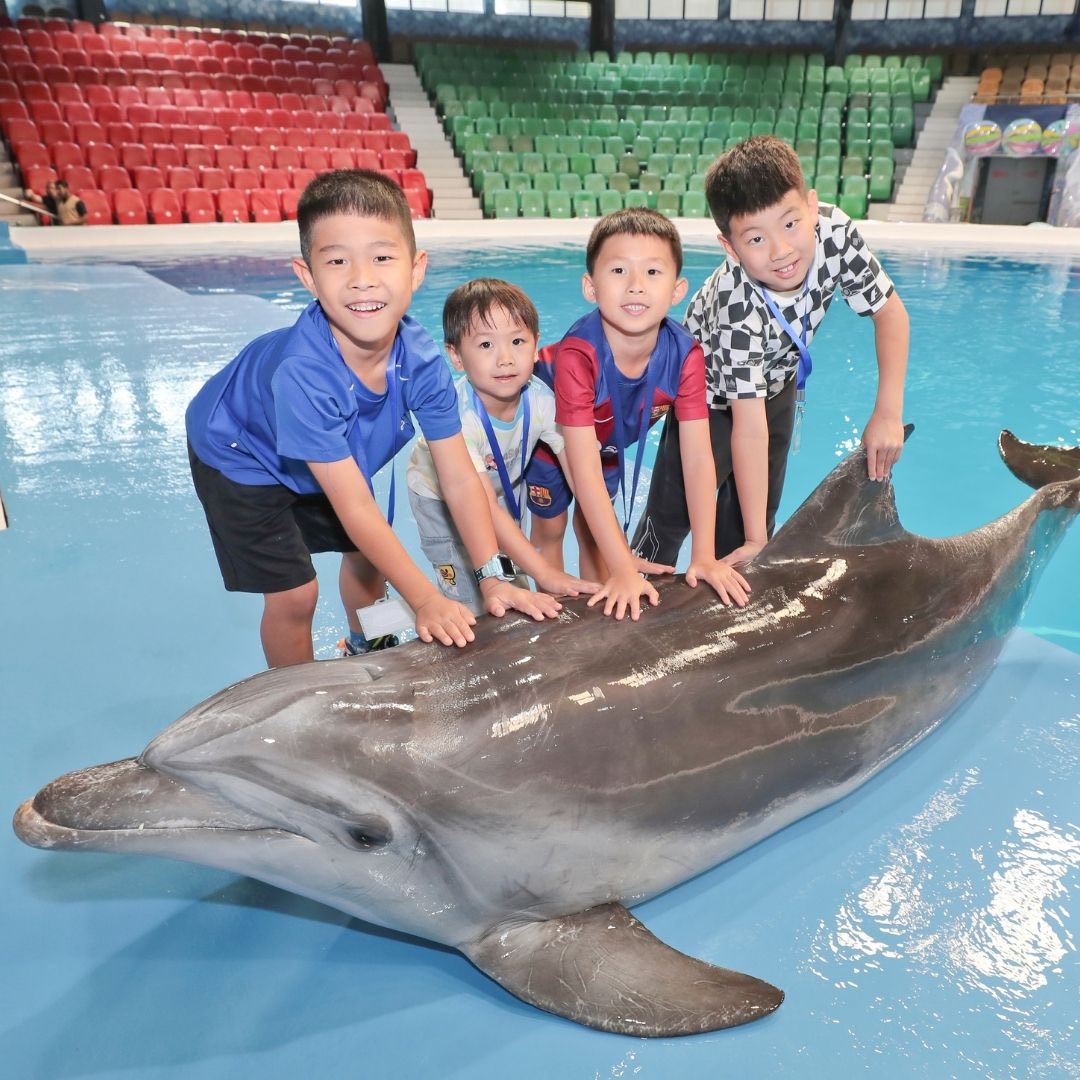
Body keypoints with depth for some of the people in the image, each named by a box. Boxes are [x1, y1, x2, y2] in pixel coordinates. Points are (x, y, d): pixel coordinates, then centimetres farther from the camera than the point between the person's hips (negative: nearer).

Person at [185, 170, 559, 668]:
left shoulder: (421, 360, -28)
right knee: (294, 593, -9)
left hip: (328, 460, 5)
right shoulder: (302, 372, -43)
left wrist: (492, 579, -28)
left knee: (367, 554, 15)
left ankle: (364, 651, 46)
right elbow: (356, 506, -39)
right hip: (239, 455, -5)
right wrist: (426, 600, -40)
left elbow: (460, 480, -23)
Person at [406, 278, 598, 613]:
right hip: (441, 498, -4)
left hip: (504, 489, 4)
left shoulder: (540, 399, -28)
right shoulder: (457, 414, -40)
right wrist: (544, 573, -47)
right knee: (475, 604, -5)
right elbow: (481, 504, -42)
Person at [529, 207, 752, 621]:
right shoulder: (578, 354, -44)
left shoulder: (685, 354, -32)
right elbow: (584, 468, -44)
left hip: (609, 439, 3)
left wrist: (704, 557, -30)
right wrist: (624, 570, -46)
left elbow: (697, 458, -28)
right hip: (550, 430, -3)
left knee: (593, 529, 12)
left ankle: (597, 597, 36)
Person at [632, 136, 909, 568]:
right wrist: (756, 541, -37)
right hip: (712, 394, -5)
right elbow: (749, 428, -40)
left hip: (776, 384, 5)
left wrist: (888, 413, -23)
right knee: (674, 511, -8)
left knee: (758, 511, 12)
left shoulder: (834, 231, -30)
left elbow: (890, 311, -15)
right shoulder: (738, 306, -42)